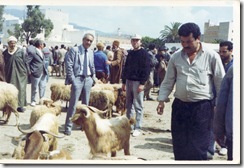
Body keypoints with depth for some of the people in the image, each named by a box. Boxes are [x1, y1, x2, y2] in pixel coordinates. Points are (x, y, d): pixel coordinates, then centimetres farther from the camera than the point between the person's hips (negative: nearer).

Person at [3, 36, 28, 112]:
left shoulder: (20, 51, -2)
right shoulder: (5, 53, 4)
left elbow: (24, 62, 1)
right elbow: (4, 64, 10)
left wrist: (26, 72, 1)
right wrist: (5, 75, 9)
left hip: (21, 73, -1)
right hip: (10, 74, 2)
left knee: (21, 88, -3)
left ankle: (20, 105, 2)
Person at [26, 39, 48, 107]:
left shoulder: (41, 52, 11)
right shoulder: (32, 52, -14)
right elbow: (27, 62, -15)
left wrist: (45, 70, 12)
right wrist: (29, 72, -13)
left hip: (43, 73, 7)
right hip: (36, 73, -7)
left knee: (43, 87, 13)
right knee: (34, 88, 5)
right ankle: (33, 101, 20)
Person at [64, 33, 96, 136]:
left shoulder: (91, 52, 13)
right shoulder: (74, 50, -5)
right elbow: (68, 65, -9)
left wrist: (93, 77, 11)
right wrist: (72, 79, -14)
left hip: (88, 79, 6)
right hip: (78, 78, -5)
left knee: (85, 103, 13)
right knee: (73, 104, -5)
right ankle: (68, 126, 2)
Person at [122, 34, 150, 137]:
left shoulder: (144, 53, -5)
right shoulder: (130, 53, 14)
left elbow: (146, 69, -11)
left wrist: (142, 83, -17)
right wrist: (124, 82, 13)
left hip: (138, 82, -7)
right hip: (129, 81, 7)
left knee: (138, 107, -3)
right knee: (129, 106, 10)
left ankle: (137, 128, 2)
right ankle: (129, 126, 18)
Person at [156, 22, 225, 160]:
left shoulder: (212, 56, -5)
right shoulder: (176, 57, 5)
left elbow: (221, 84, -1)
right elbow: (168, 82, 13)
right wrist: (162, 100, 5)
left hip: (202, 107, -4)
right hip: (179, 106, 4)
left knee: (198, 148, 0)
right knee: (179, 146, 12)